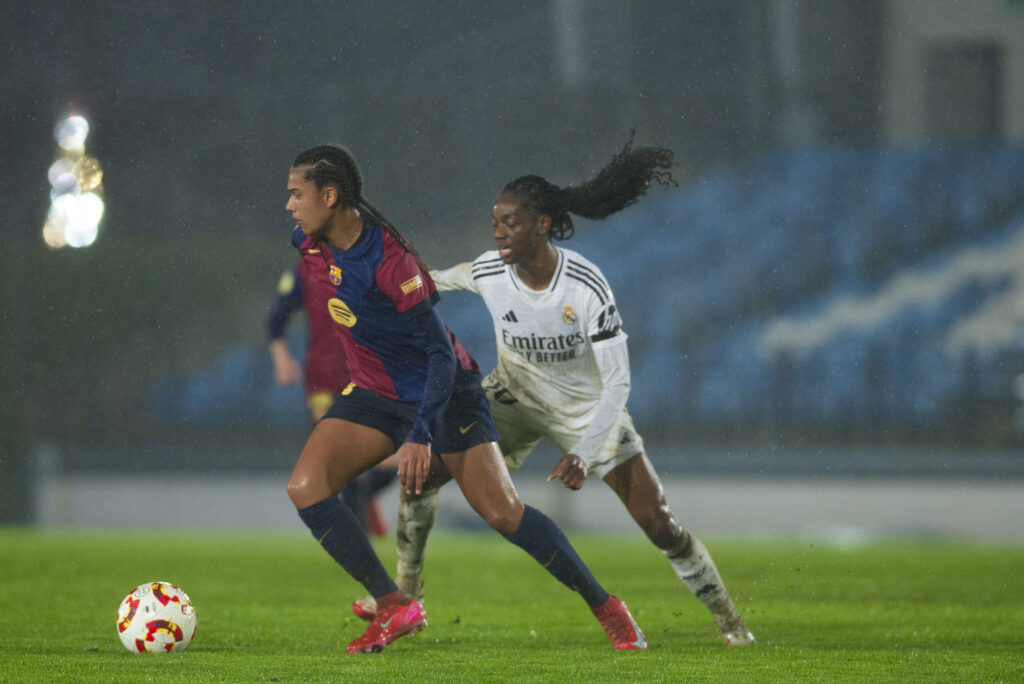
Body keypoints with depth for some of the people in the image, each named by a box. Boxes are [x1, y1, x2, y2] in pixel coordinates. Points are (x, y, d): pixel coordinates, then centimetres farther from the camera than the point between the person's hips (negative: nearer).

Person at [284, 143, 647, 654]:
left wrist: (421, 435, -34)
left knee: (503, 514, -10)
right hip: (373, 395, 6)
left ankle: (606, 607, 7)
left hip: (440, 391, -6)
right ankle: (394, 607, -12)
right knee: (304, 487, -17)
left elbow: (440, 352, -26)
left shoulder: (387, 259, -28)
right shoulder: (307, 243, -8)